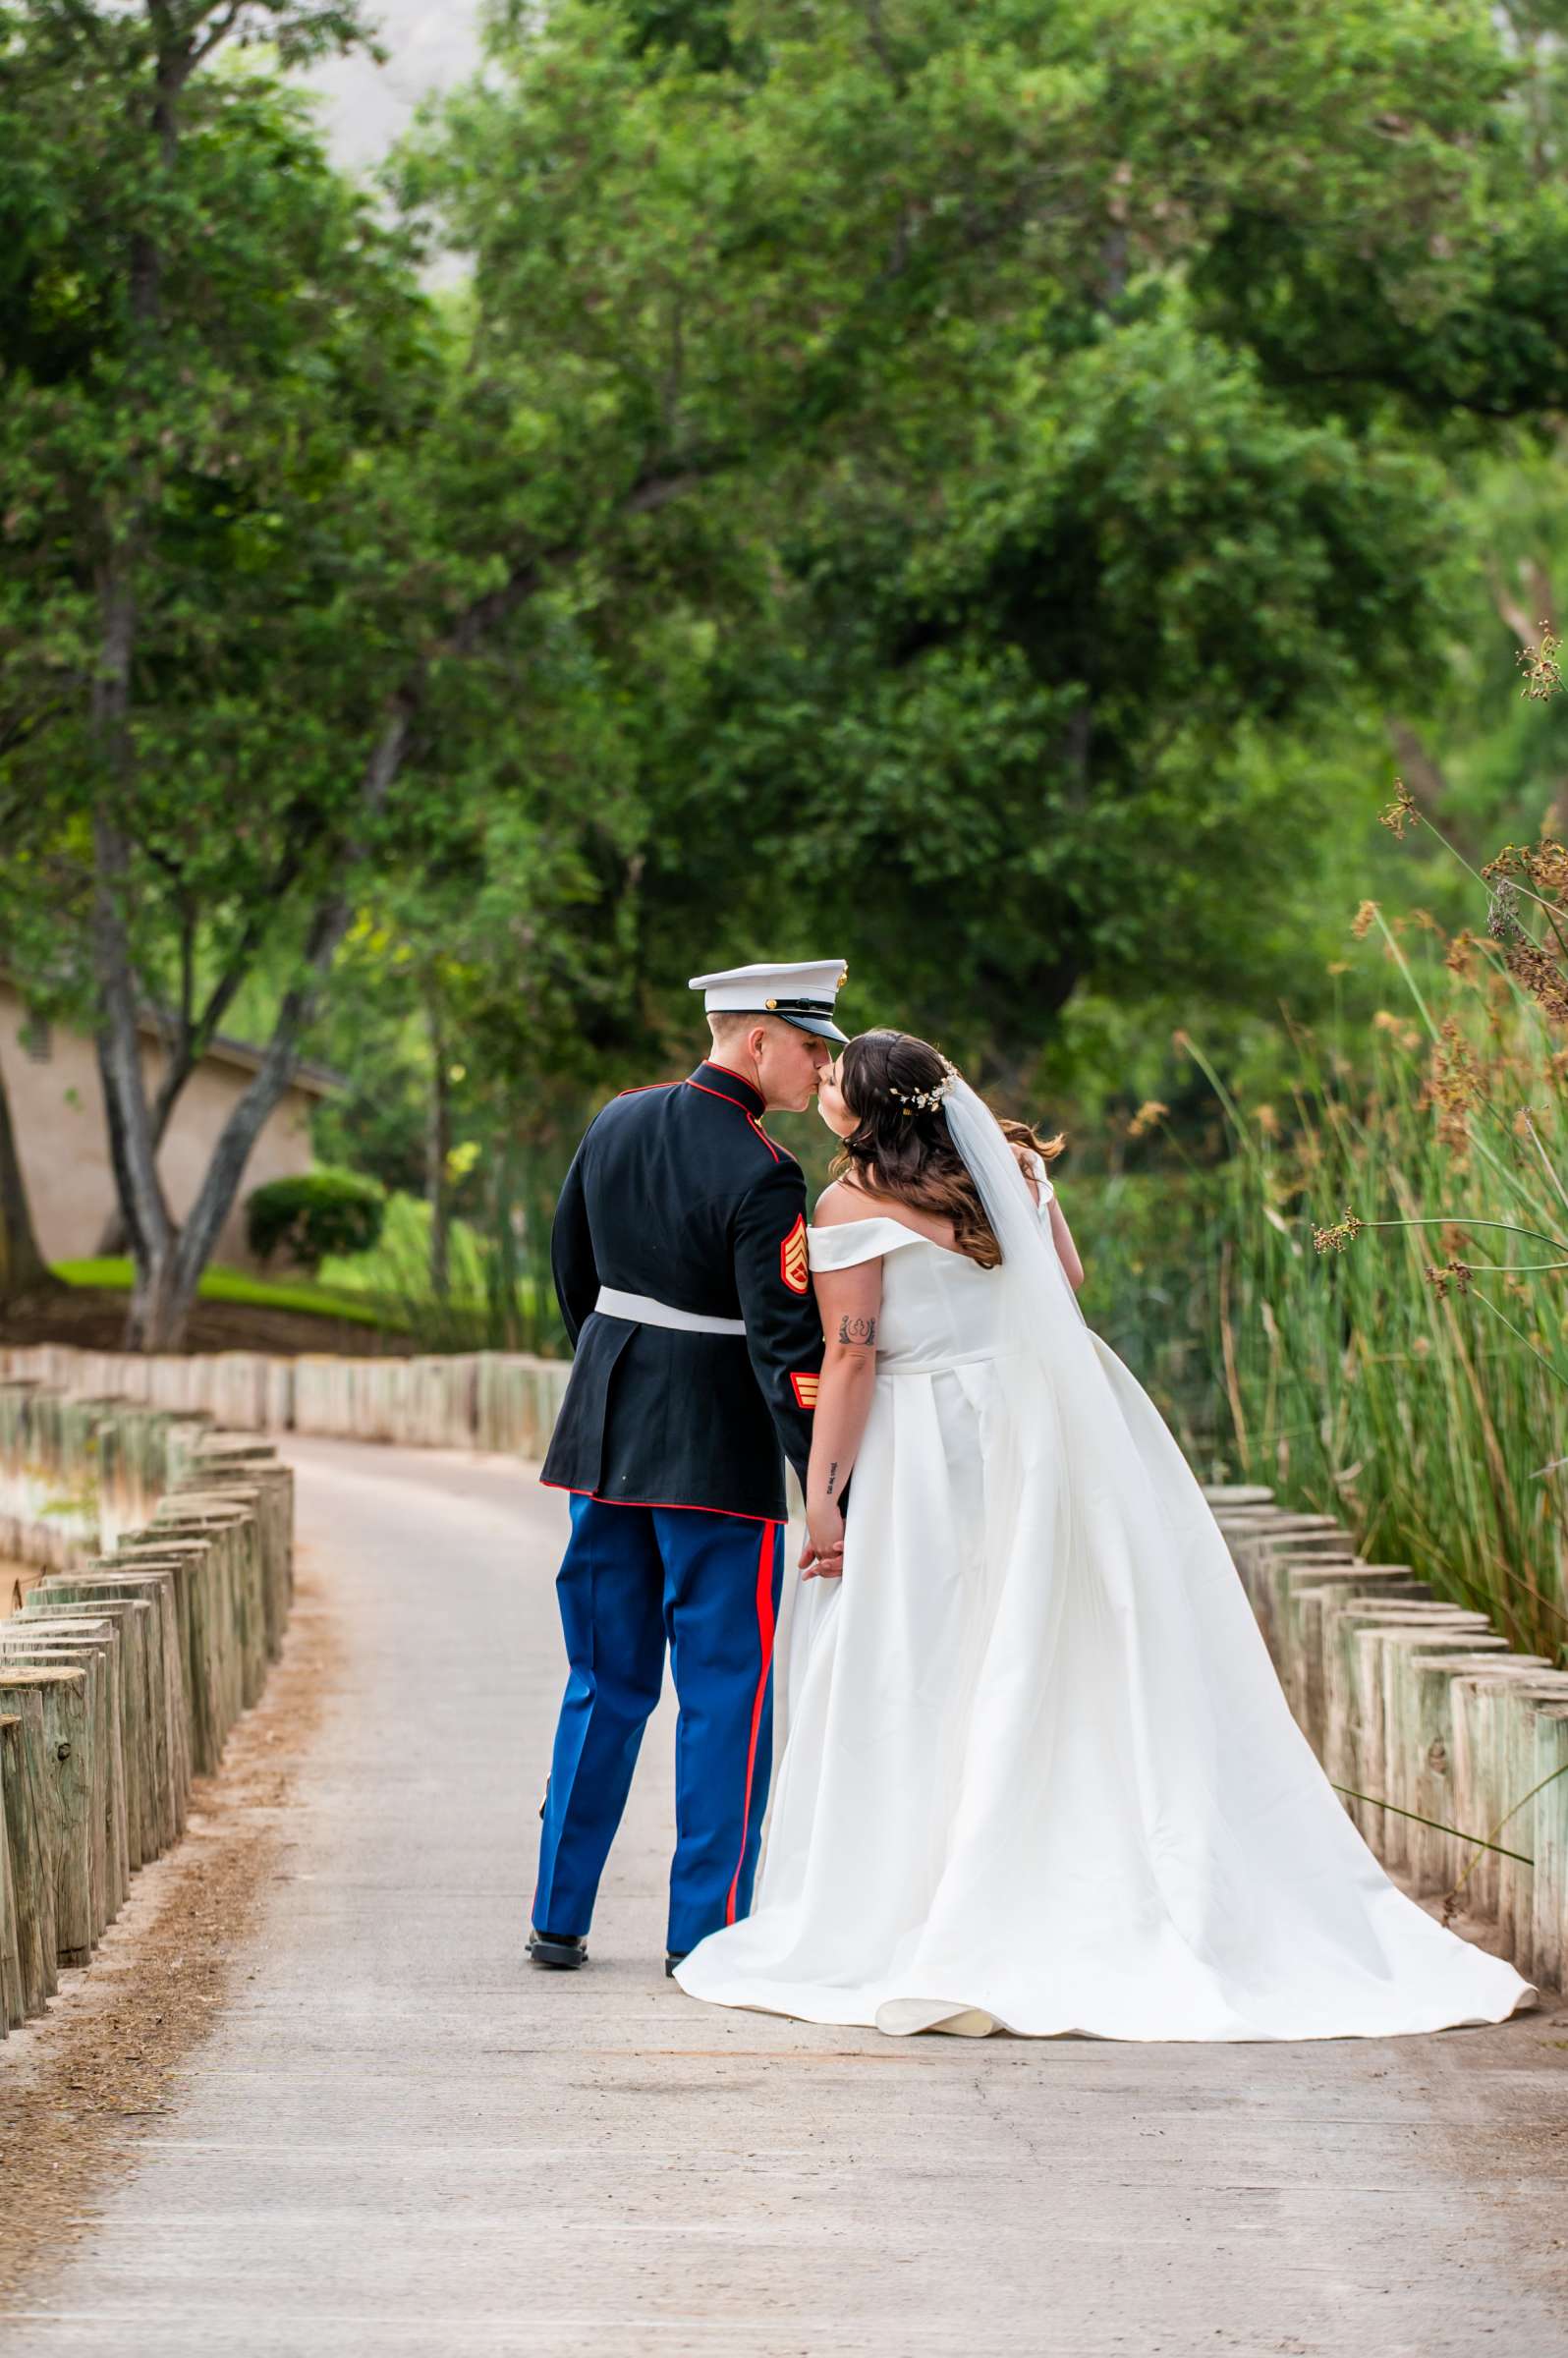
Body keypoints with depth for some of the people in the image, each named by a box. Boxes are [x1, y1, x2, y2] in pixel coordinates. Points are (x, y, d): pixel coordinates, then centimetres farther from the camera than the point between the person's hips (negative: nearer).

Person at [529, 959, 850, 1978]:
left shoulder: (619, 1122, 4)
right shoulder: (762, 1177, -18)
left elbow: (572, 1272, 16)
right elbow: (789, 1348, -21)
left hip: (607, 1434, 7)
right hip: (715, 1450, -7)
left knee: (607, 1682, 15)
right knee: (726, 1691, 3)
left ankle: (560, 1918, 17)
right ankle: (709, 1931, 5)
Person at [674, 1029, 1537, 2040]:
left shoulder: (852, 1208, -11)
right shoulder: (1013, 1171, 7)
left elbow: (850, 1361, -14)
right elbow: (1069, 1281, 19)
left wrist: (822, 1498, -11)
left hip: (931, 1457, -6)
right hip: (1048, 1430, 6)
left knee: (917, 1690, 0)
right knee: (1080, 1670, 10)